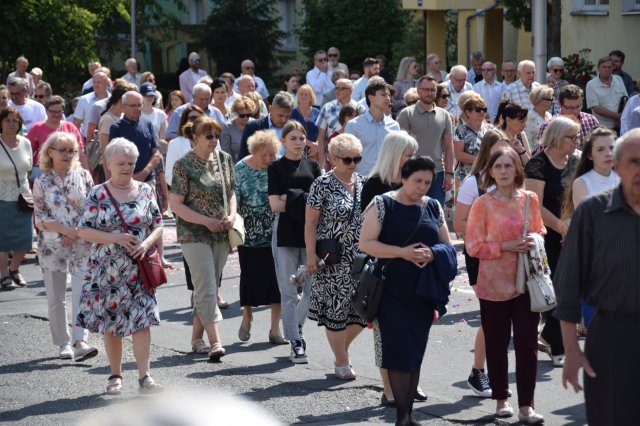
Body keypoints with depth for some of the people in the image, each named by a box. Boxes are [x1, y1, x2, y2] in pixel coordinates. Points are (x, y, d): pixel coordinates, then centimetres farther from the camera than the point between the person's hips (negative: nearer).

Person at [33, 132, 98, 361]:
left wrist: (77, 234, -9)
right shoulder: (42, 182, 1)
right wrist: (68, 230, -14)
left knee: (81, 293, -14)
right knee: (56, 299, 6)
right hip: (53, 245, 0)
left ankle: (80, 341, -20)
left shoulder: (84, 176, 4)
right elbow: (40, 218, -2)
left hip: (82, 245, 0)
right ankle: (63, 343, 17)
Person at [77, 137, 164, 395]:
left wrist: (147, 243, -12)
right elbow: (83, 230, -5)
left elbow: (158, 225, 8)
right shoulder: (98, 194, -2)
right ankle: (115, 376, 19)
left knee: (141, 321, -8)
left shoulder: (145, 191, 5)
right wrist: (115, 238, -17)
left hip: (139, 269, 1)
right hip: (107, 271, -1)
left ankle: (145, 376, -8)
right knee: (110, 323, 7)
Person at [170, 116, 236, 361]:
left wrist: (232, 215, -2)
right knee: (206, 288, -11)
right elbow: (176, 205, -10)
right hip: (194, 235, -6)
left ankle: (197, 338, 22)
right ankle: (215, 342, -16)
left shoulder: (224, 160, 8)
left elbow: (231, 192, 18)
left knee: (209, 288, 11)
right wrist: (206, 221, -16)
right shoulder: (184, 166, -9)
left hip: (220, 234, 6)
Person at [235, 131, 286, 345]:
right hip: (250, 234, -1)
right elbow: (234, 199, -1)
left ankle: (275, 328, 8)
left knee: (276, 276, 0)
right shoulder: (241, 169, -4)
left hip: (276, 233, 1)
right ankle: (247, 316, 31)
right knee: (251, 276, 5)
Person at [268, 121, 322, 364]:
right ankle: (296, 343, 3)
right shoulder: (276, 168, 3)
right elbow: (275, 204, -6)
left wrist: (292, 199, -7)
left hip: (311, 232, 3)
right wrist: (306, 201, -6)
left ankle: (295, 327, 25)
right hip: (286, 234, -3)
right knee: (289, 292, -2)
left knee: (313, 288, 1)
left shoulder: (312, 166, 14)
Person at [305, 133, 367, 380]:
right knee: (336, 310, 0)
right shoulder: (323, 185, -8)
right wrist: (311, 254, -13)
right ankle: (342, 363, 12)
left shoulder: (362, 183, 9)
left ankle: (341, 349, 27)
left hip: (360, 257, 5)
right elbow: (310, 223, -8)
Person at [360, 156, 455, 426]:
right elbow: (366, 244, -9)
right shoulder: (383, 204, -3)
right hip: (392, 290, -4)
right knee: (399, 351, -8)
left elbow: (447, 245, 13)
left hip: (422, 291, 4)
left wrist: (432, 253, -10)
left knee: (416, 352, 7)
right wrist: (402, 252, -18)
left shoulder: (433, 207, 10)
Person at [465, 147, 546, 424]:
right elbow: (473, 246, -6)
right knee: (497, 342, 7)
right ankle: (501, 399, 23)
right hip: (494, 284, -2)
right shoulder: (483, 204, -4)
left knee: (527, 342, -4)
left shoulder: (530, 199, 4)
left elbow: (540, 232, 17)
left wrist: (535, 241, -6)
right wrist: (505, 247, -17)